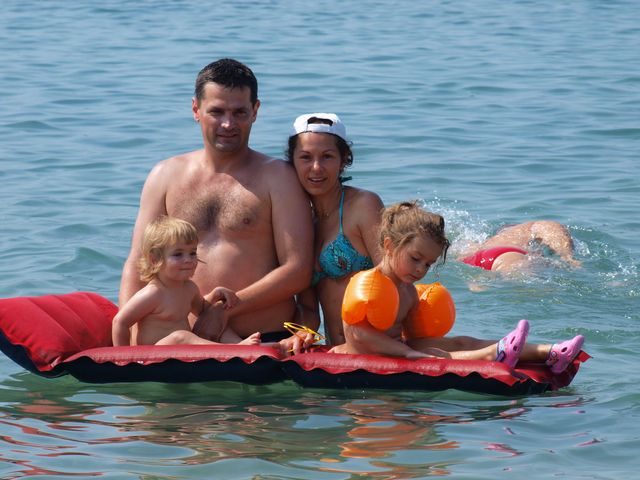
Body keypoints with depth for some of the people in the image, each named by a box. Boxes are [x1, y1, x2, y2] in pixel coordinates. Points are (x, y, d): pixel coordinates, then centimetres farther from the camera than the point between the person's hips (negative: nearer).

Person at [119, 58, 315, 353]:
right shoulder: (166, 177, 14)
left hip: (267, 342, -3)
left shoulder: (276, 177, 5)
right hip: (187, 343, 3)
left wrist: (225, 307, -10)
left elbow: (297, 271, -2)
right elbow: (137, 265, 11)